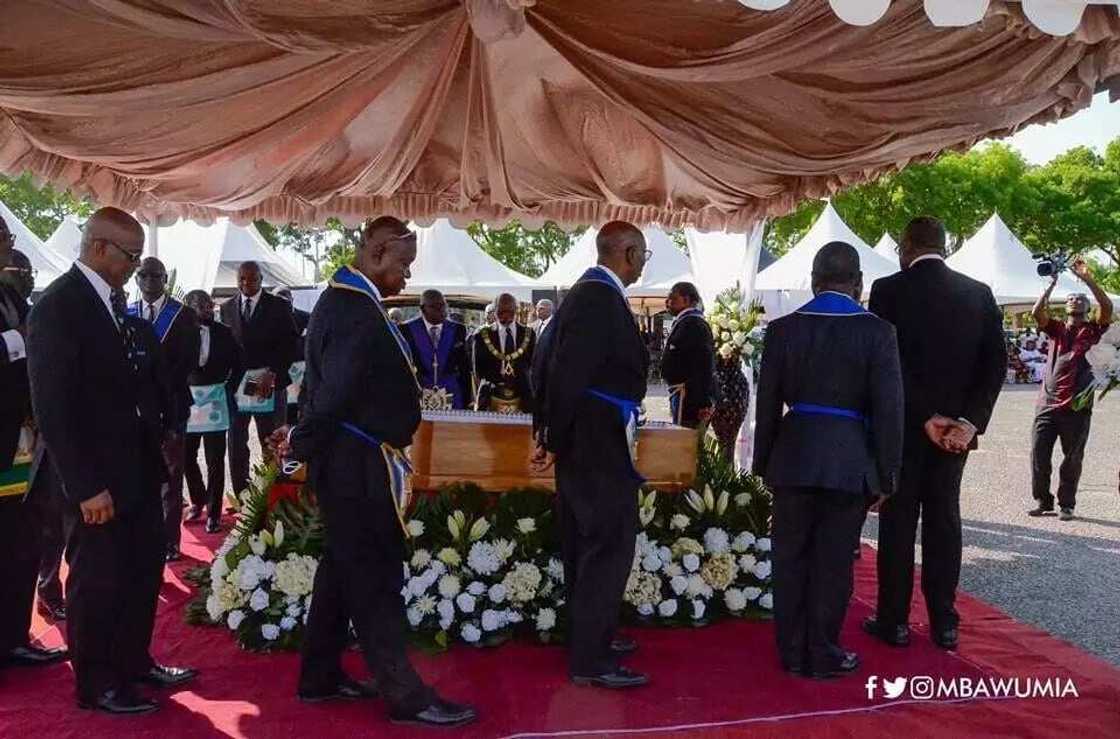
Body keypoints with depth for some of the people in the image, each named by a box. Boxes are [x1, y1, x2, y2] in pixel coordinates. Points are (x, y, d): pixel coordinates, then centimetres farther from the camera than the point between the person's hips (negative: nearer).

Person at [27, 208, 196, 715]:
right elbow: (53, 409, -20)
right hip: (96, 478, -8)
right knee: (96, 582, 7)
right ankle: (96, 684, 24)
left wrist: (164, 427, 0)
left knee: (143, 571, 18)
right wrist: (86, 487, -21)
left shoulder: (114, 302, 9)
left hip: (136, 469, 8)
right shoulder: (56, 308, -16)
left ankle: (133, 663, 35)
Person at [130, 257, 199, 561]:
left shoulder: (183, 315, 1)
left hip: (171, 403, -2)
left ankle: (169, 540, 10)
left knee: (170, 475, 3)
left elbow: (188, 360, -4)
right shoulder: (126, 315, 9)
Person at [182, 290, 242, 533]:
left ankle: (213, 511, 12)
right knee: (186, 457, 9)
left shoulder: (223, 333, 1)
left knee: (215, 459, 2)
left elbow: (238, 364, 6)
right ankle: (198, 501, 32)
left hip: (215, 400, 0)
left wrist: (229, 390, -1)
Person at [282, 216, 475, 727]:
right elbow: (337, 391, -25)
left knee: (344, 567, 17)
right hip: (353, 462, -11)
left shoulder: (341, 299, 13)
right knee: (374, 576, -3)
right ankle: (405, 695, 6)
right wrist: (302, 444, -13)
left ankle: (320, 676, 29)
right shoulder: (358, 312, -21)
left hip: (345, 457, 11)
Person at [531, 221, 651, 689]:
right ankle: (590, 660, 5)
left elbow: (549, 365, 14)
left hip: (582, 440, 10)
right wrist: (555, 441, -14)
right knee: (609, 546, -3)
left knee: (585, 543, 18)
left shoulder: (586, 292, 12)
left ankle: (590, 636, 33)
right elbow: (568, 374, -24)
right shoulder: (602, 299, -18)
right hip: (600, 444, -10)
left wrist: (549, 432, 14)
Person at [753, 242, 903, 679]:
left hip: (793, 459, 2)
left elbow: (768, 403, 3)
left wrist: (764, 463, 12)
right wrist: (886, 474, 1)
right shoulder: (877, 332, -7)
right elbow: (888, 408, -7)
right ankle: (822, 655, 19)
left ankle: (792, 652, 23)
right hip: (849, 462, -2)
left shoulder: (782, 329, -1)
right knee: (833, 562, 8)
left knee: (790, 559, 12)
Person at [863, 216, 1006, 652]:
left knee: (898, 521, 6)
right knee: (944, 518, 11)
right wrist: (970, 421, -8)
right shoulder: (979, 293, 3)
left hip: (904, 426, -3)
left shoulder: (888, 290, -8)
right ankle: (944, 623, 18)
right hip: (957, 427, 3)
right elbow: (996, 363, -3)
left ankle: (894, 620, 13)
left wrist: (927, 418, -11)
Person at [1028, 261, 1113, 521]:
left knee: (1072, 458, 4)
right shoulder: (1057, 329, 13)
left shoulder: (1093, 330, 7)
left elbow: (1107, 307, -10)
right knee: (1039, 453, 0)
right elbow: (1037, 312, -4)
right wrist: (1052, 284, -4)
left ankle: (1067, 505, 15)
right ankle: (1043, 501, 14)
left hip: (1077, 406, -2)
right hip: (1048, 403, 2)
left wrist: (1087, 278, -14)